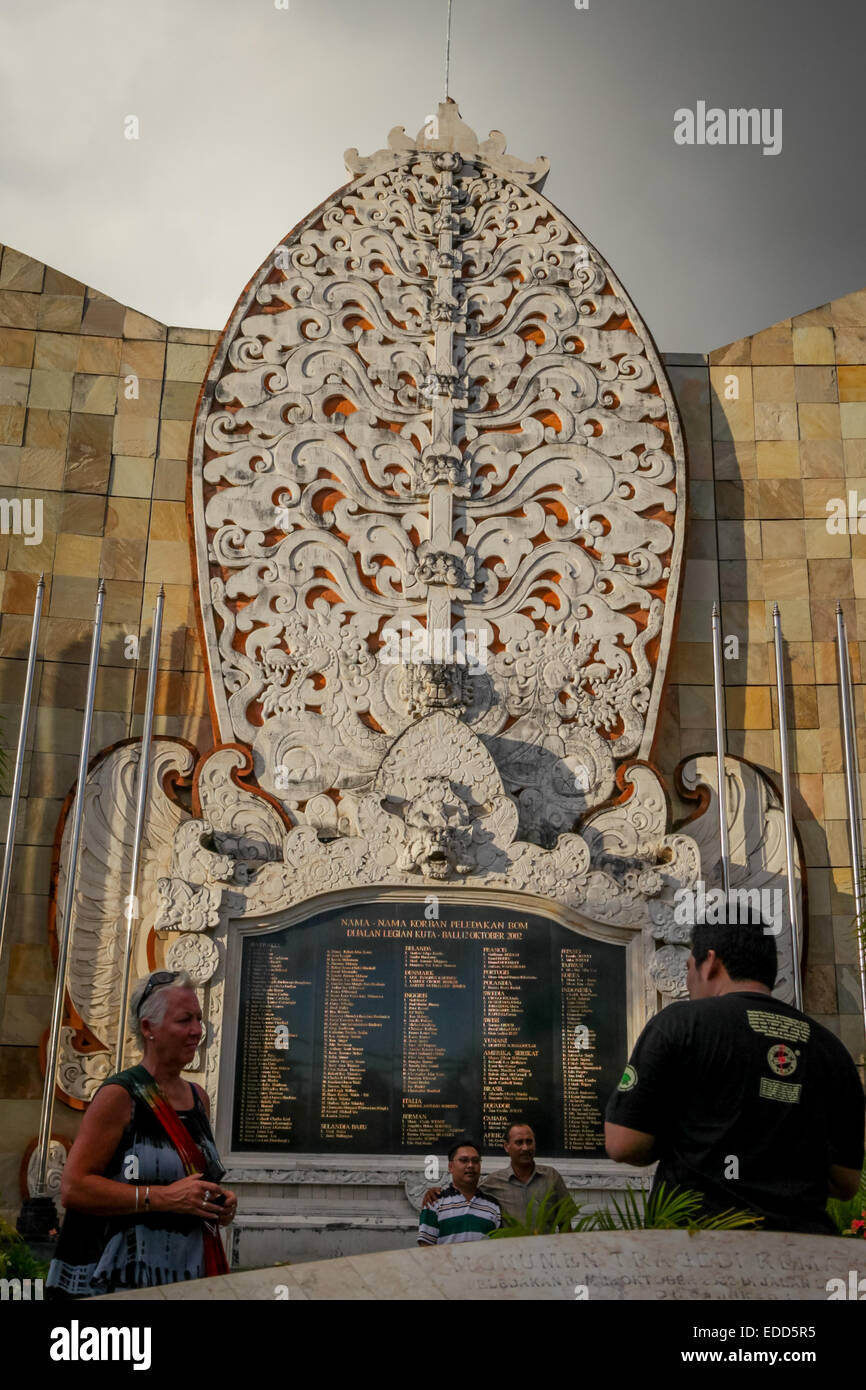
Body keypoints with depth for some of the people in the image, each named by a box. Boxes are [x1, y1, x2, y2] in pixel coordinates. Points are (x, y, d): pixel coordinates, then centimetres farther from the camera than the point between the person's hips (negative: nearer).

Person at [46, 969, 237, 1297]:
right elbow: (73, 1189, -19)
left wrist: (220, 1203, 4)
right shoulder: (119, 1095, -13)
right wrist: (164, 1198, -24)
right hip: (117, 1283, -7)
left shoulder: (199, 1098, 10)